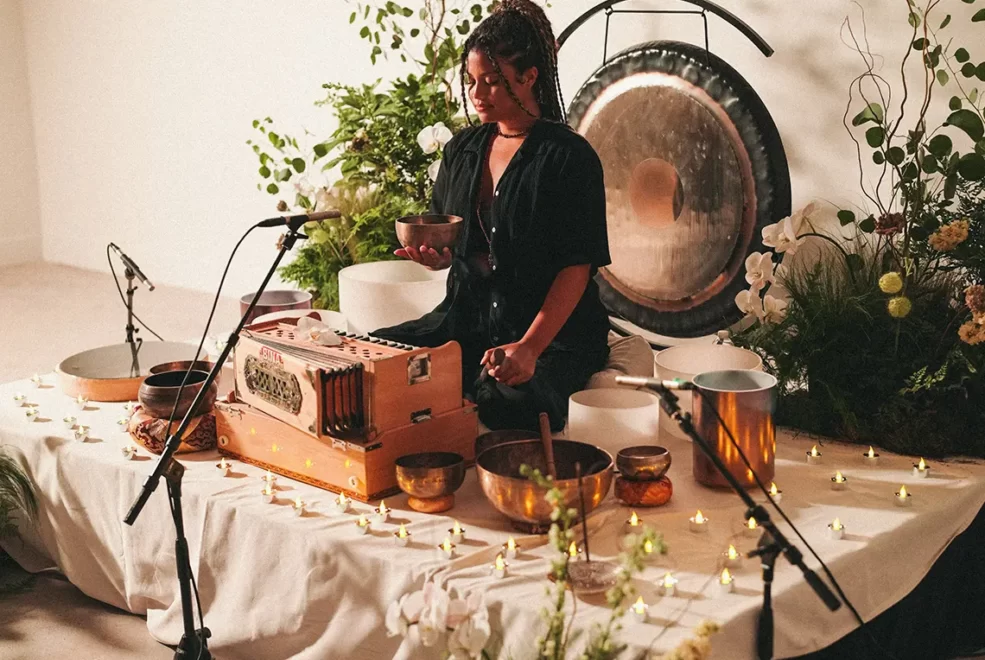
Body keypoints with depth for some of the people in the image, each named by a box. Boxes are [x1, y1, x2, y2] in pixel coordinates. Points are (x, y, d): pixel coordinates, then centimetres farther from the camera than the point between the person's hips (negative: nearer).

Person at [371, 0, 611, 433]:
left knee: (505, 401, -37)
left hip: (555, 331, -6)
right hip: (468, 317, 7)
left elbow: (577, 268, -15)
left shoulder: (568, 156, -9)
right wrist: (432, 256, -8)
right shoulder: (462, 149, 11)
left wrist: (530, 347, -26)